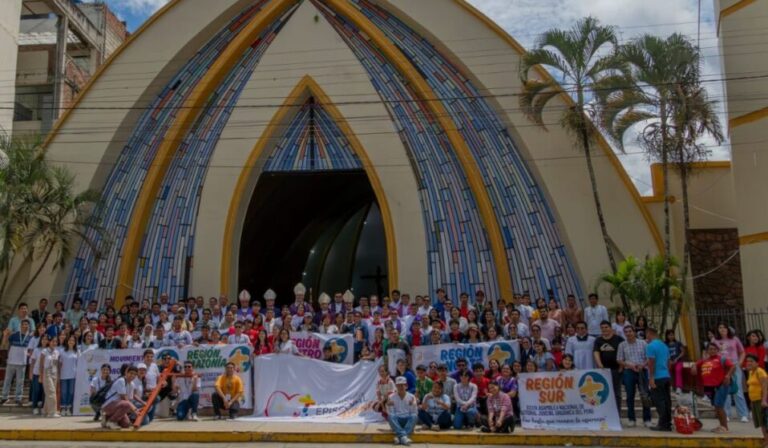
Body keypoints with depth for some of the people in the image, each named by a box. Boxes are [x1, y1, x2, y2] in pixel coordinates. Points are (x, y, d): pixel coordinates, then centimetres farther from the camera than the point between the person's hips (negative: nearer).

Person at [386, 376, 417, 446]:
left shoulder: (411, 397, 2)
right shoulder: (391, 397, 2)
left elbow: (415, 413, -3)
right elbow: (390, 413, -3)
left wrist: (413, 405, -21)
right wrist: (389, 406, -21)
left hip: (408, 420, 0)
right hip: (397, 420, 0)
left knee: (414, 416, -32)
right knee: (391, 416, -32)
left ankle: (399, 437, -45)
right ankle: (403, 436, -46)